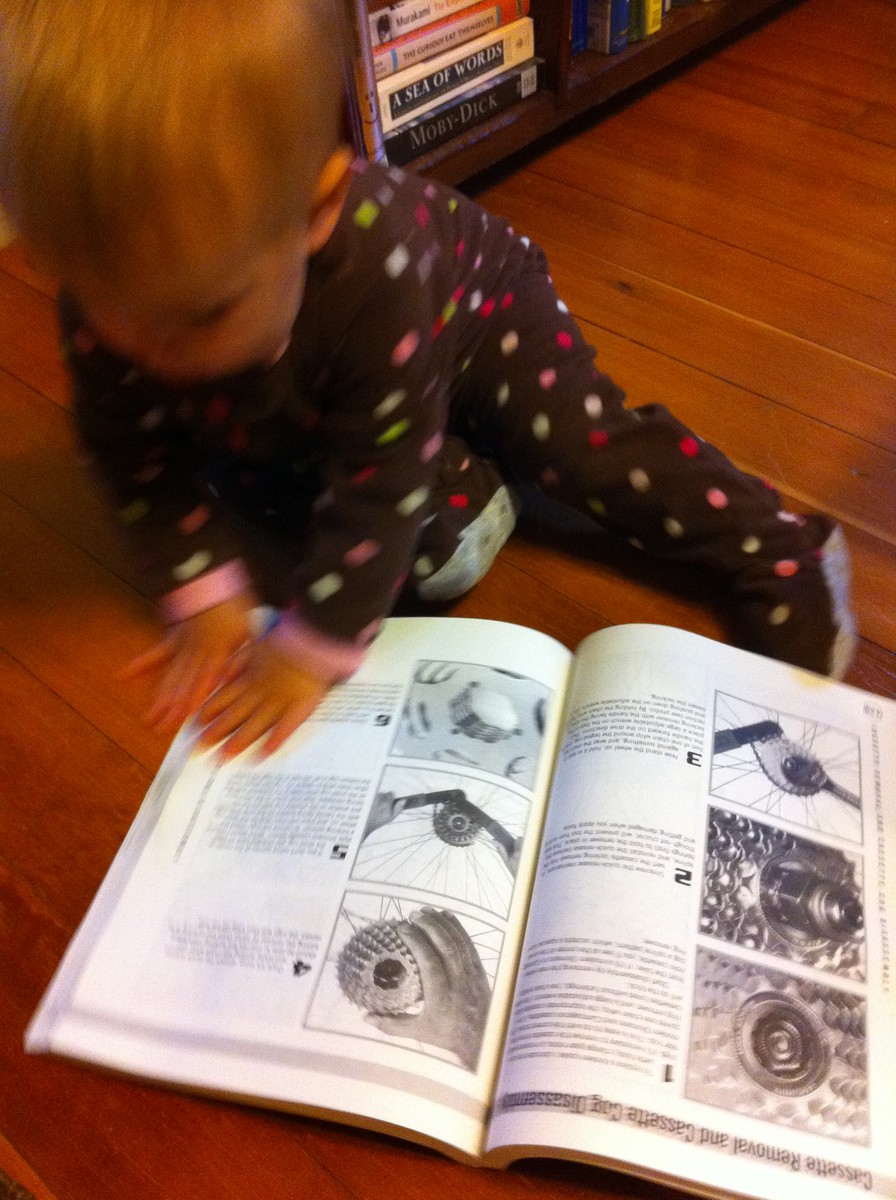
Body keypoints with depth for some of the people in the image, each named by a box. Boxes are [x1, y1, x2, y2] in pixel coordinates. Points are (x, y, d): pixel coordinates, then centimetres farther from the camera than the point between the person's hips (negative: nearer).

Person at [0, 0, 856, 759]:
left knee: (586, 444, -18)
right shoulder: (113, 273, -32)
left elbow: (379, 475, -39)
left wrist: (314, 647, -35)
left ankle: (783, 553, -3)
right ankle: (463, 491, -5)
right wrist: (205, 593, -25)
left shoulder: (376, 268, -47)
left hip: (473, 308, -5)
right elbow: (138, 457, -17)